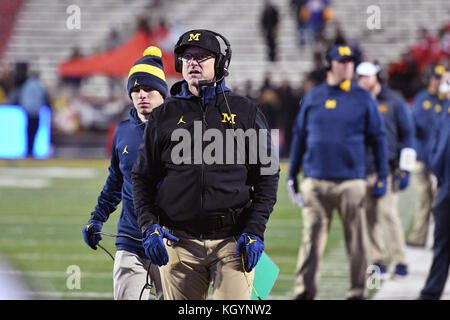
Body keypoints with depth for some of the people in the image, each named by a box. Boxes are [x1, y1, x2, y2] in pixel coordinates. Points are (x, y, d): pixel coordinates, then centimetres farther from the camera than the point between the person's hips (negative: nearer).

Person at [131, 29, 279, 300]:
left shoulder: (245, 111, 8)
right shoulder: (165, 115, 11)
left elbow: (267, 176, 7)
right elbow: (143, 178, 14)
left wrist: (255, 231, -3)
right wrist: (149, 227, -2)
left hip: (232, 240, -1)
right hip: (179, 242, 2)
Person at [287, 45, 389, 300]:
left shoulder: (363, 99, 5)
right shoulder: (313, 98, 11)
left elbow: (379, 139, 6)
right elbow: (299, 137, 16)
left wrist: (382, 177, 1)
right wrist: (292, 175, 15)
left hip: (351, 182, -1)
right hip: (315, 181, 1)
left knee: (356, 240, 1)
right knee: (312, 238, -3)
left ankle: (358, 292, 9)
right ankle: (304, 291, -4)